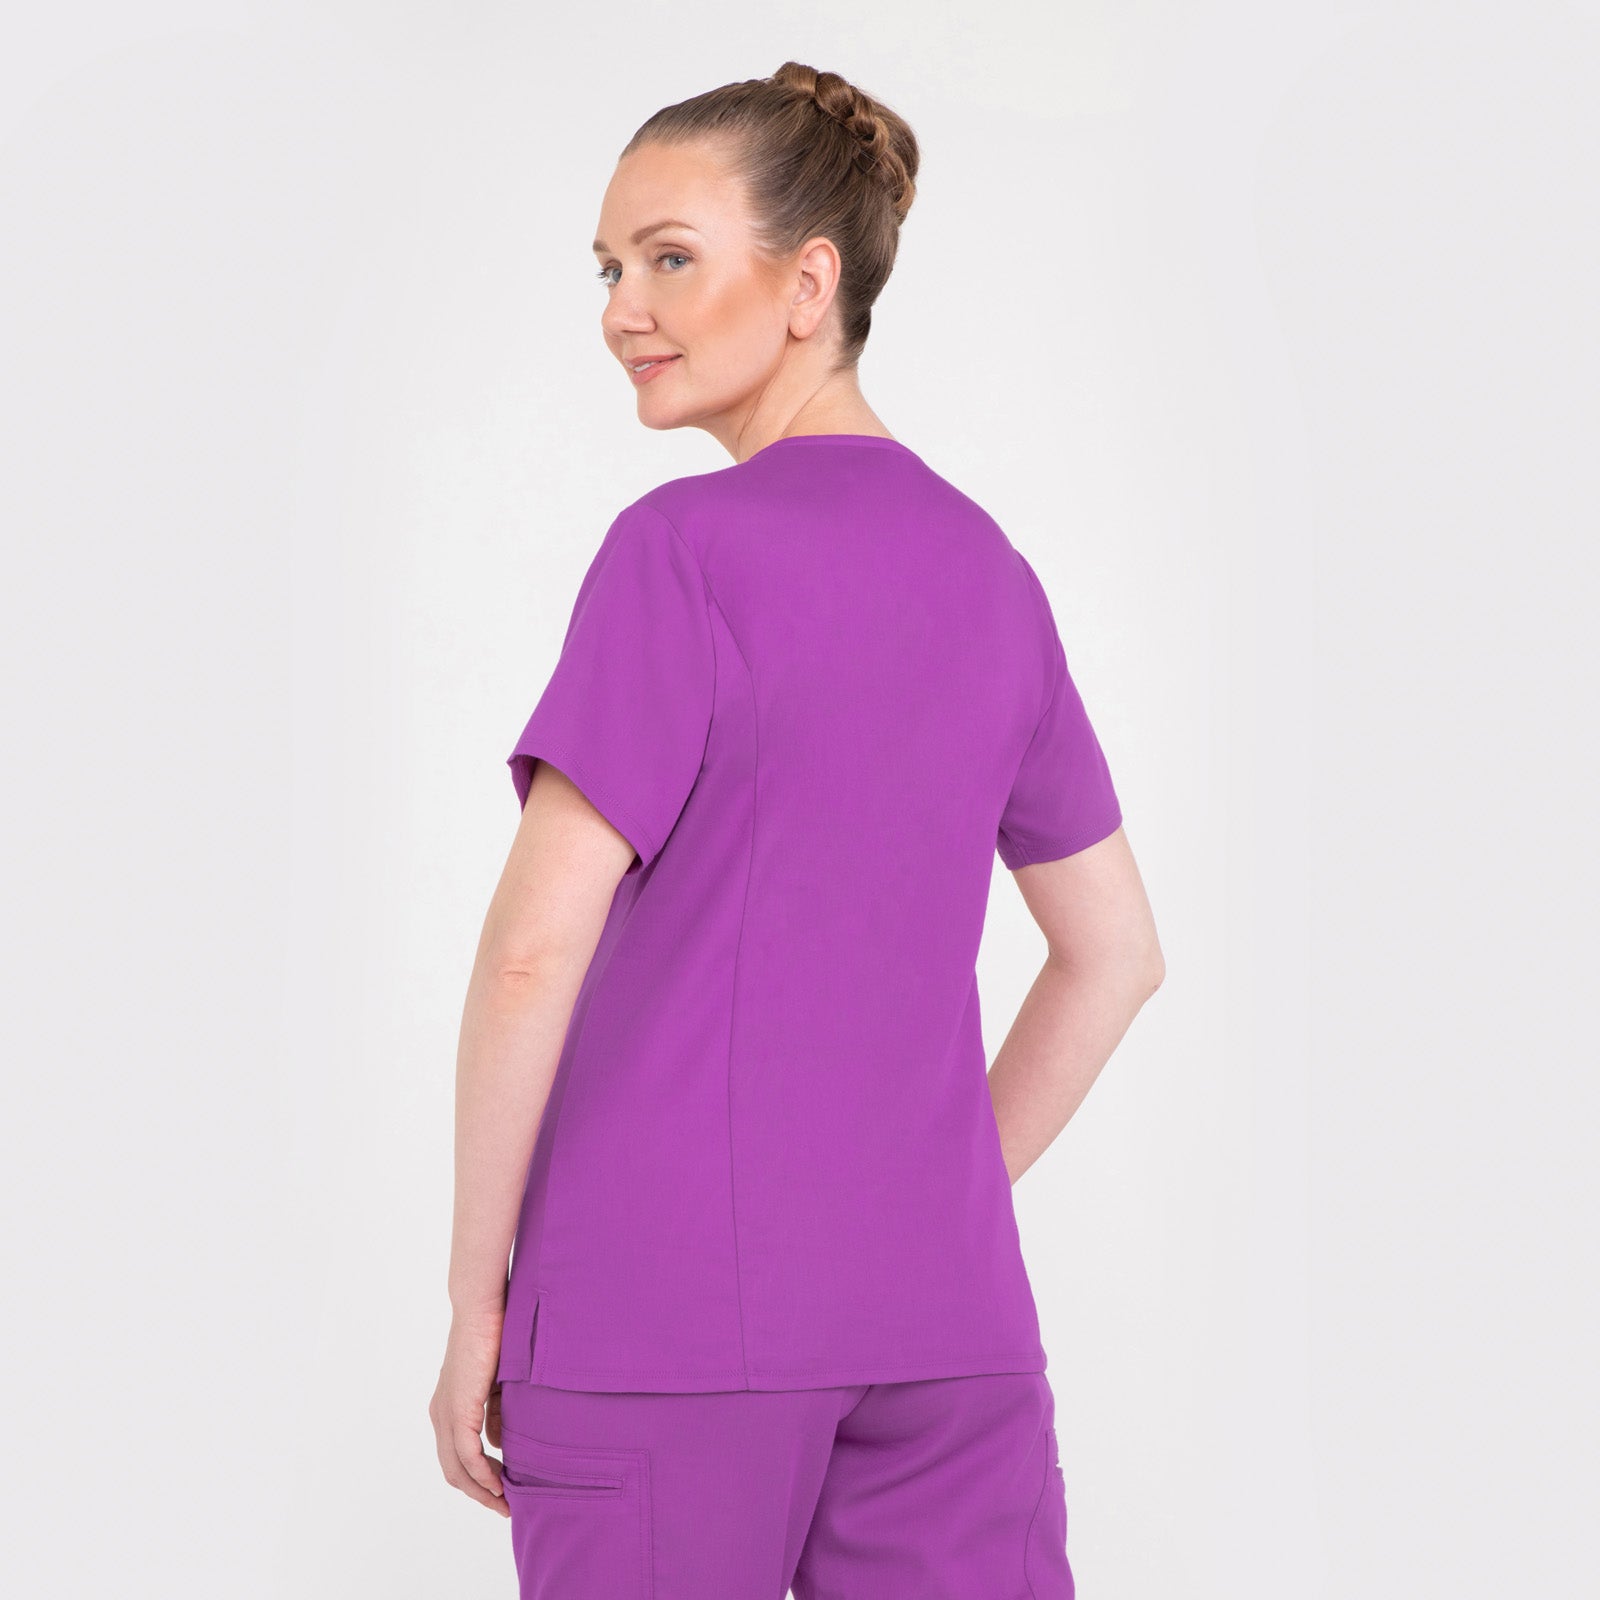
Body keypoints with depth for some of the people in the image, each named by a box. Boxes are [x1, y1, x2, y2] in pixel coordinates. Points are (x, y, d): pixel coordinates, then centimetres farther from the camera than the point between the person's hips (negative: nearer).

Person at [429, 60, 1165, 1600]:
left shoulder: (686, 548, -9)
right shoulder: (989, 572, 10)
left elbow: (536, 947, -14)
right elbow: (1115, 953, 17)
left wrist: (475, 1297, -5)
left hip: (665, 1305, -5)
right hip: (945, 1325, 5)